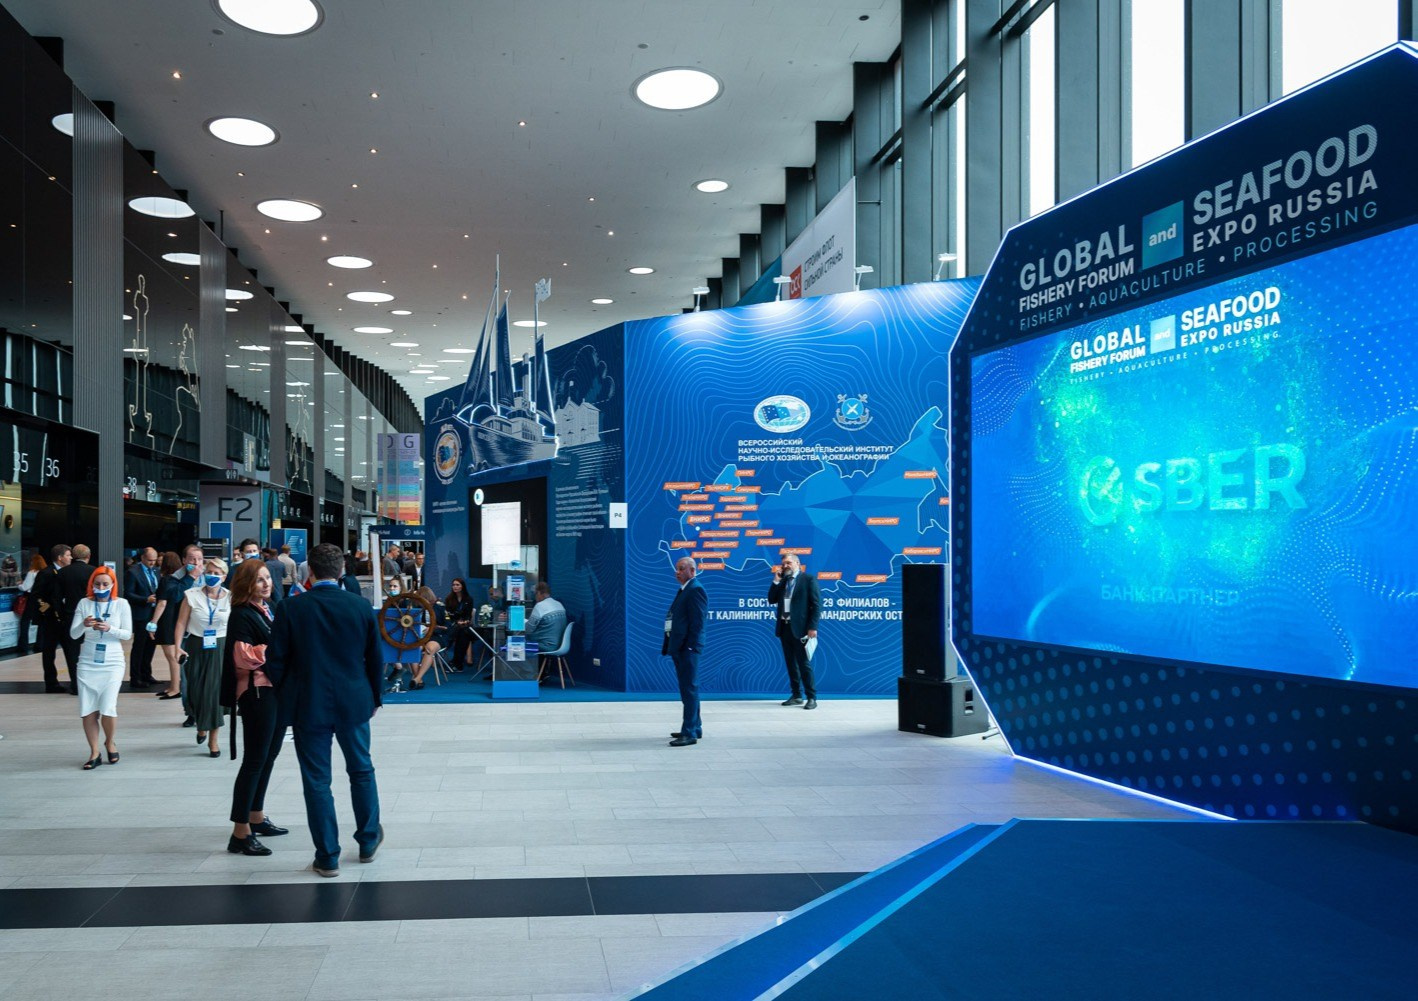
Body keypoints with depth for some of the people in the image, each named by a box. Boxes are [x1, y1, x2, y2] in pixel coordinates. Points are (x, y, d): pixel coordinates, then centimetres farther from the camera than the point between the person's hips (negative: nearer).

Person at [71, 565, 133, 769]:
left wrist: (109, 628, -20)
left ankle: (110, 743, 19)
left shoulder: (121, 604, 0)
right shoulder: (84, 603, 2)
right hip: (87, 663, 2)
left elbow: (127, 634, -4)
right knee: (88, 711, 2)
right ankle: (94, 753, 16)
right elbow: (73, 634, -2)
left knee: (108, 709, -10)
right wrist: (84, 625, -22)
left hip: (112, 663, -2)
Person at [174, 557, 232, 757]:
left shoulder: (230, 598, 0)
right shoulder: (191, 595, 0)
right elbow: (182, 622, -1)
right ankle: (200, 724, 36)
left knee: (215, 691, -3)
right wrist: (178, 647, -9)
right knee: (196, 690, 5)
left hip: (220, 648, -1)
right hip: (196, 647, 1)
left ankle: (213, 738, 8)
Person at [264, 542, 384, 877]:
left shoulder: (292, 609, -10)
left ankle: (327, 857, 12)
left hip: (308, 707, -2)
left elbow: (275, 661, -6)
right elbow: (375, 658, 2)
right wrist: (374, 698, 15)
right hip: (354, 704, 2)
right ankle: (368, 841, 31)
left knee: (317, 781, 6)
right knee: (361, 770, 19)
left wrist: (286, 697, 10)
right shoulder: (361, 606, -4)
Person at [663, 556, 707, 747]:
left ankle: (690, 733, -8)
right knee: (688, 688, 17)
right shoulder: (683, 590, 19)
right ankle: (695, 728, 27)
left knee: (689, 689, -9)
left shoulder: (696, 590, -12)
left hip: (687, 647, -10)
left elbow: (698, 621, -18)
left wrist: (690, 646, -22)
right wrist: (669, 645, 15)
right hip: (679, 647, 10)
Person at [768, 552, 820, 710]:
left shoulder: (808, 579, -4)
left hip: (800, 628, -6)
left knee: (804, 664, -5)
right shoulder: (782, 581, 15)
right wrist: (776, 580, 1)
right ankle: (797, 695, 17)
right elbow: (772, 600, 10)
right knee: (791, 663, 10)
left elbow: (816, 604, -9)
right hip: (784, 627, 6)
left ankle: (811, 697, 0)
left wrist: (812, 627, -16)